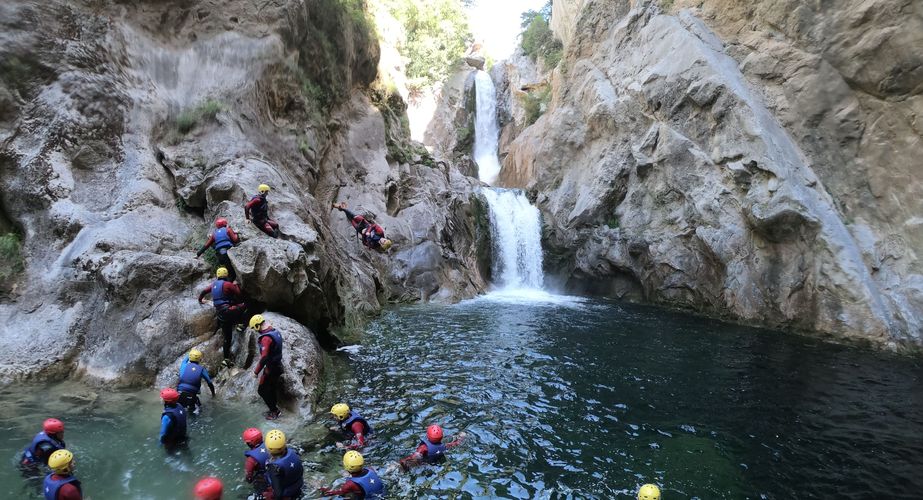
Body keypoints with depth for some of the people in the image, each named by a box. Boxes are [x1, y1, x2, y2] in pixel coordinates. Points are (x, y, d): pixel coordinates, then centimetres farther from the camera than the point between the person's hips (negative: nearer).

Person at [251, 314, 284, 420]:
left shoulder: (266, 338, -26)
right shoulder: (276, 332, 2)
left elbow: (264, 358, -29)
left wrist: (256, 371, -20)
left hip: (271, 368, -9)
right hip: (278, 365, 9)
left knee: (262, 390, 4)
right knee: (273, 389, 20)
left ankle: (275, 412, 9)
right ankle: (274, 409, 31)